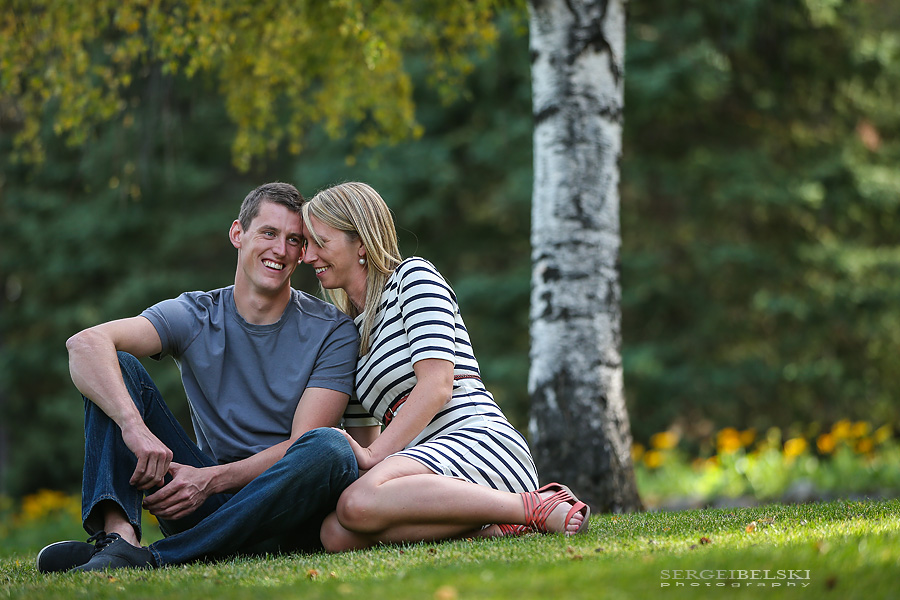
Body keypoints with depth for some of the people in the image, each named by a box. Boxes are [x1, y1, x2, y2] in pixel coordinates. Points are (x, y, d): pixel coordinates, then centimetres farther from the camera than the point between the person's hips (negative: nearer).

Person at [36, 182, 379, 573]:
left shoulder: (333, 332, -2)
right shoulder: (195, 316, 1)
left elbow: (304, 444, -11)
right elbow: (85, 344, -17)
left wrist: (211, 479, -26)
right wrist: (134, 425, -36)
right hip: (204, 504, 2)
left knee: (330, 447, -35)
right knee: (116, 366, -10)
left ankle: (155, 557, -36)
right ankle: (119, 537, -35)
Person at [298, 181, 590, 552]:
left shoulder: (413, 275, 5)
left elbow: (436, 387, -9)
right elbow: (360, 442, 26)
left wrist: (374, 455, -17)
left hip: (481, 440, -7)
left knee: (360, 502, -37)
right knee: (337, 534, -24)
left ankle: (536, 508, -26)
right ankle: (490, 528, -18)